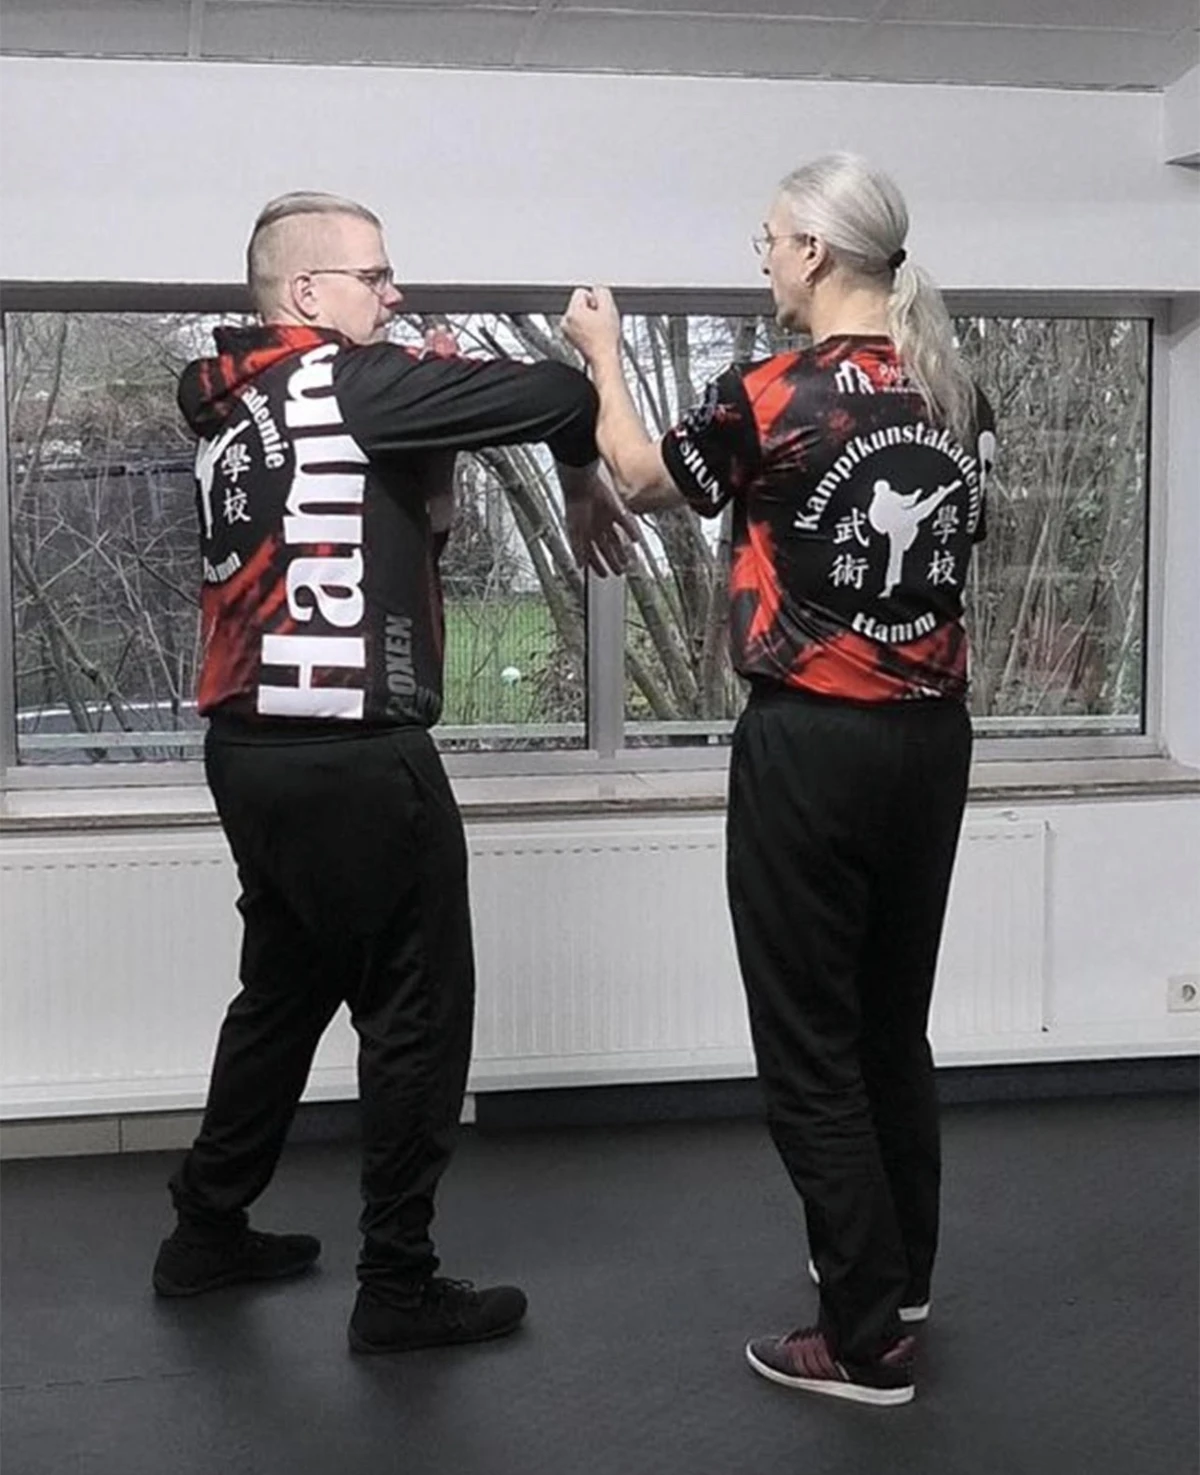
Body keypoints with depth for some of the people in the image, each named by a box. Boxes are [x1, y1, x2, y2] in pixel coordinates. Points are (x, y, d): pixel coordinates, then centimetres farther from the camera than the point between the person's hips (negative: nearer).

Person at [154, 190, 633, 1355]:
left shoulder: (232, 408, 12)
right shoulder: (347, 381, -11)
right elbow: (557, 393, -14)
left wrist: (429, 423, 5)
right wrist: (581, 476, 5)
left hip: (252, 747, 9)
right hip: (353, 759, -9)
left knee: (285, 989, 21)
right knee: (417, 1014, 2)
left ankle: (207, 1233, 31)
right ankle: (399, 1287, 10)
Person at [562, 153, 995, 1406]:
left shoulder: (770, 397, -13)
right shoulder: (957, 400, 3)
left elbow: (642, 480, 5)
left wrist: (602, 353, 20)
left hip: (812, 742, -6)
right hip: (932, 735, 7)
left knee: (811, 1045, 2)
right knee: (895, 1020, 20)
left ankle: (866, 1340, 7)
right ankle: (902, 1274, 35)